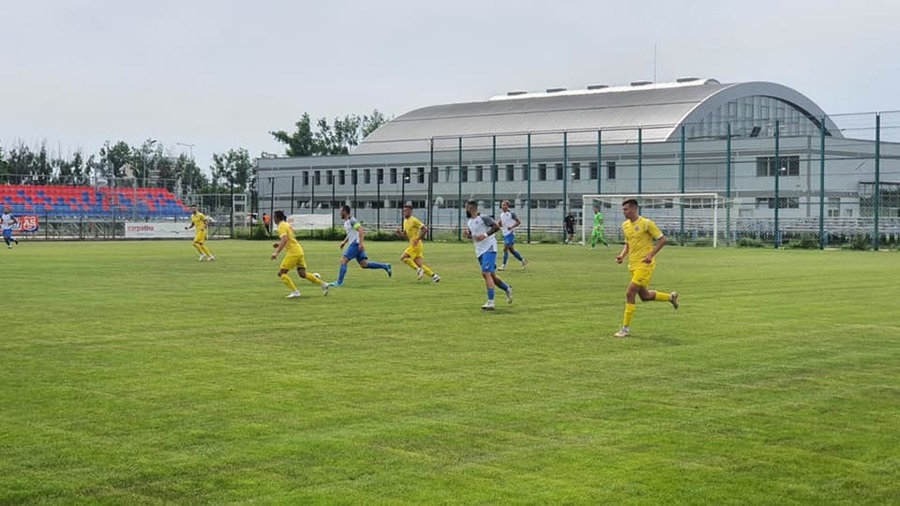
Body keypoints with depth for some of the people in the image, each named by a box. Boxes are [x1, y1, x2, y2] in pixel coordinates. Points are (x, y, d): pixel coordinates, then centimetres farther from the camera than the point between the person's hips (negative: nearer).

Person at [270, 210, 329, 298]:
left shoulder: (282, 226, -9)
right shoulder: (287, 224, 20)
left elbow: (284, 239, -24)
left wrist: (276, 252, -26)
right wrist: (279, 244, 23)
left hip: (293, 252, -9)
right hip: (299, 251, 9)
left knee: (281, 273, -4)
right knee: (303, 274, 9)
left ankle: (295, 291, -12)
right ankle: (323, 284, 5)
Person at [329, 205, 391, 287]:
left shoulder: (351, 220, -13)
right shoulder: (346, 222, 17)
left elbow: (361, 230, -22)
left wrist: (361, 243, -28)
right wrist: (344, 242, 21)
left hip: (356, 244, -10)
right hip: (353, 244, 10)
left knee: (343, 261, -10)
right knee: (364, 264, 6)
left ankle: (339, 282, -8)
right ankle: (385, 266, 8)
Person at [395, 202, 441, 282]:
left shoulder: (414, 220, -12)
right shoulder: (405, 221, 15)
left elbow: (425, 229, -16)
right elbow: (405, 234, 24)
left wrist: (418, 239, -19)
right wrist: (400, 233, 2)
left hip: (416, 245, -9)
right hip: (413, 245, 9)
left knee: (403, 258, -13)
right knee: (420, 264, 2)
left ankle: (418, 270, -12)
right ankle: (434, 276, 4)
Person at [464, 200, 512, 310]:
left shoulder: (483, 218, -12)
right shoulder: (469, 223, 13)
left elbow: (496, 226, -17)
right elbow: (471, 236, 26)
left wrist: (485, 235, -24)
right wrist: (467, 235, 3)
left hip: (489, 248, -9)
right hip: (479, 251, 9)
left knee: (486, 273, -19)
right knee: (491, 275, 15)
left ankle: (490, 302, -20)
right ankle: (507, 289, 38)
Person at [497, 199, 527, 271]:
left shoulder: (511, 214, -9)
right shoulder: (501, 215, 11)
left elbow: (519, 222, -10)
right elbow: (501, 224, 22)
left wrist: (511, 227, -20)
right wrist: (499, 226, -1)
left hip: (510, 233, -8)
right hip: (505, 234, 8)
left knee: (505, 249, -13)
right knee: (511, 250, 12)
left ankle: (503, 265, -9)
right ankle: (523, 261, 25)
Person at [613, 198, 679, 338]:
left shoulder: (646, 223, -13)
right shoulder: (625, 225, 9)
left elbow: (662, 239, -9)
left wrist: (651, 255, -18)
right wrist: (622, 255, 3)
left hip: (645, 264, -8)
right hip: (633, 265, 8)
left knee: (630, 294, -13)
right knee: (645, 296, 15)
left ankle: (626, 329, -5)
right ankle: (671, 297, 40)